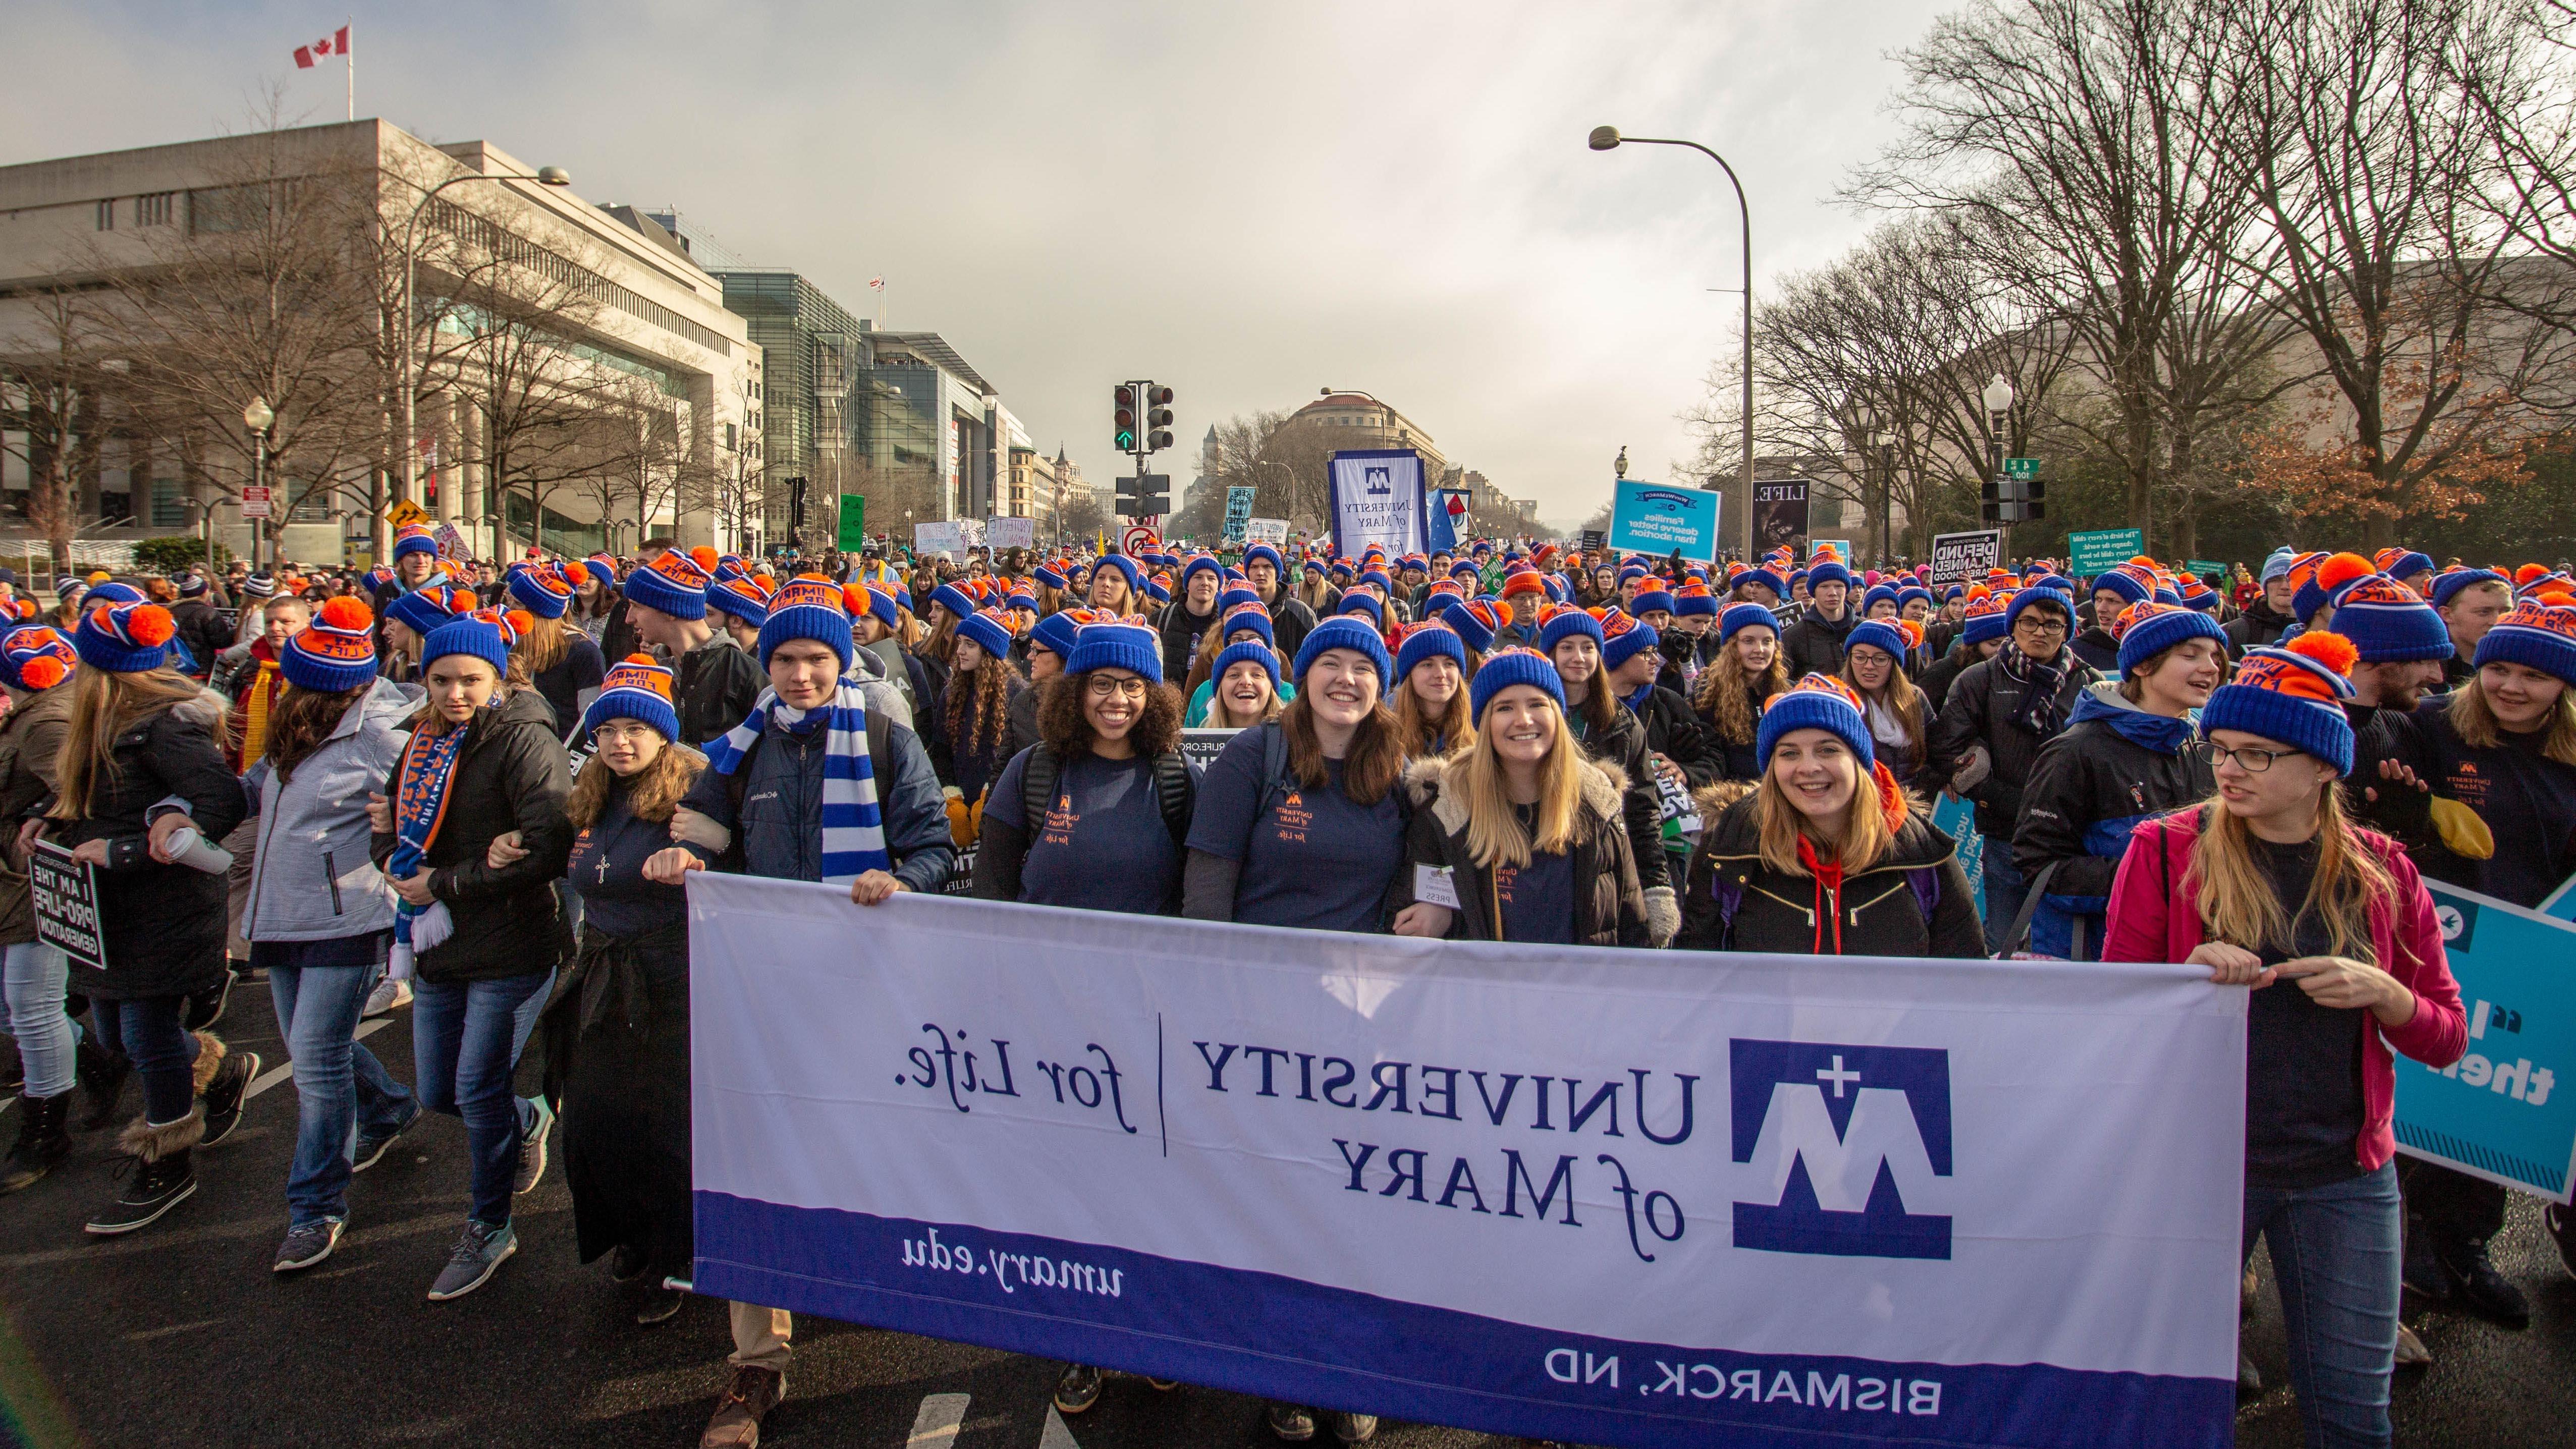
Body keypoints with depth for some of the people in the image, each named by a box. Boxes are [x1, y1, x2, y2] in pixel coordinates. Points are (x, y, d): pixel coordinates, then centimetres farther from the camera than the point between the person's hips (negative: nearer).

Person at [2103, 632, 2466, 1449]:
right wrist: (2191, 975, -21)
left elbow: (2446, 1040, 6)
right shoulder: (2168, 849, -5)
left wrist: (2381, 994, -14)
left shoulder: (2382, 872, 2)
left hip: (2344, 1174, 2)